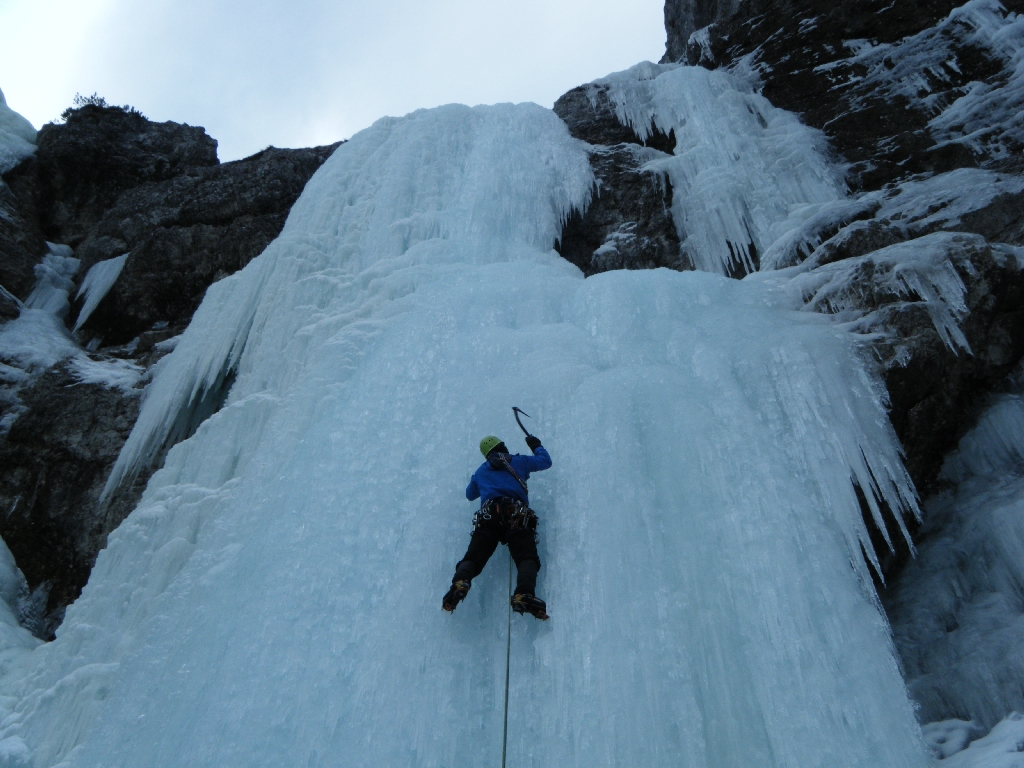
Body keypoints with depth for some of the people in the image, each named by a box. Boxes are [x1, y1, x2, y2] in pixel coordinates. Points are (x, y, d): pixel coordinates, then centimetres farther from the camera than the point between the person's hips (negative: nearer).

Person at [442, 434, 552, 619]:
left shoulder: (480, 471, 29)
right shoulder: (518, 462, 21)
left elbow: (470, 494, 45)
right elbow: (545, 461, 32)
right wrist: (536, 446, 50)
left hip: (488, 517, 2)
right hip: (516, 516, -2)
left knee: (473, 557, -3)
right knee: (527, 557, -10)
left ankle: (460, 582, -34)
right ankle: (524, 594, -37)